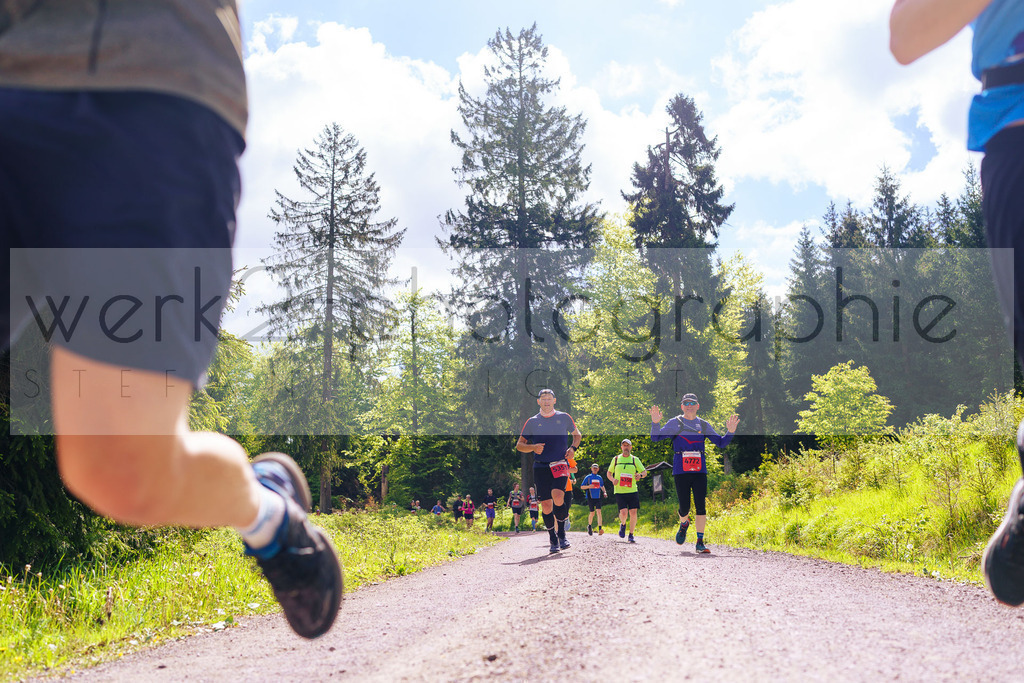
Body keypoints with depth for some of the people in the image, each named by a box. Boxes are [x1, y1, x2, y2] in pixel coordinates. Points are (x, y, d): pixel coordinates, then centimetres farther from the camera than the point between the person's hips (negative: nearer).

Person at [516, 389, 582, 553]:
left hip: (560, 464, -1)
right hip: (540, 467, 1)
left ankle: (561, 534, -4)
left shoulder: (564, 417, 9)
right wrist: (533, 447, -8)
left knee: (557, 497, -23)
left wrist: (573, 448, 3)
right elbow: (519, 445, 12)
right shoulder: (532, 422, 8)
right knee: (546, 505, -1)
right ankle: (553, 540, 14)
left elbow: (577, 435, 23)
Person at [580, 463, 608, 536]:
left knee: (599, 512, -12)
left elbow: (602, 486, 28)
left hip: (598, 497, 2)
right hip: (590, 497, -2)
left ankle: (600, 529, -19)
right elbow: (582, 486, 1)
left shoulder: (600, 478, 13)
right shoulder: (588, 477, 2)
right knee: (592, 513, 4)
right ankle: (589, 526, 30)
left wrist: (604, 492, 11)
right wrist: (588, 486, -17)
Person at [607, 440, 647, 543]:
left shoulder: (635, 459, 8)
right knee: (623, 512, -15)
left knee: (633, 512, -8)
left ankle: (631, 535, 6)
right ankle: (622, 525, 19)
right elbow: (609, 473, 17)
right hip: (619, 491, -1)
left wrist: (640, 475, -14)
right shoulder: (616, 459, 8)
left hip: (632, 491, 1)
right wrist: (613, 479, -5)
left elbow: (645, 472, 9)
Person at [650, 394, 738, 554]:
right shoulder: (675, 423, 4)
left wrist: (730, 431, -4)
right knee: (684, 507, -2)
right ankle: (684, 524, 34)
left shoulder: (703, 425, 11)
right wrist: (655, 423, -21)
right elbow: (655, 437, -4)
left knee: (701, 505, -7)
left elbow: (721, 443, 13)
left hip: (700, 470, 2)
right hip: (680, 471, -2)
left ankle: (700, 542, -1)